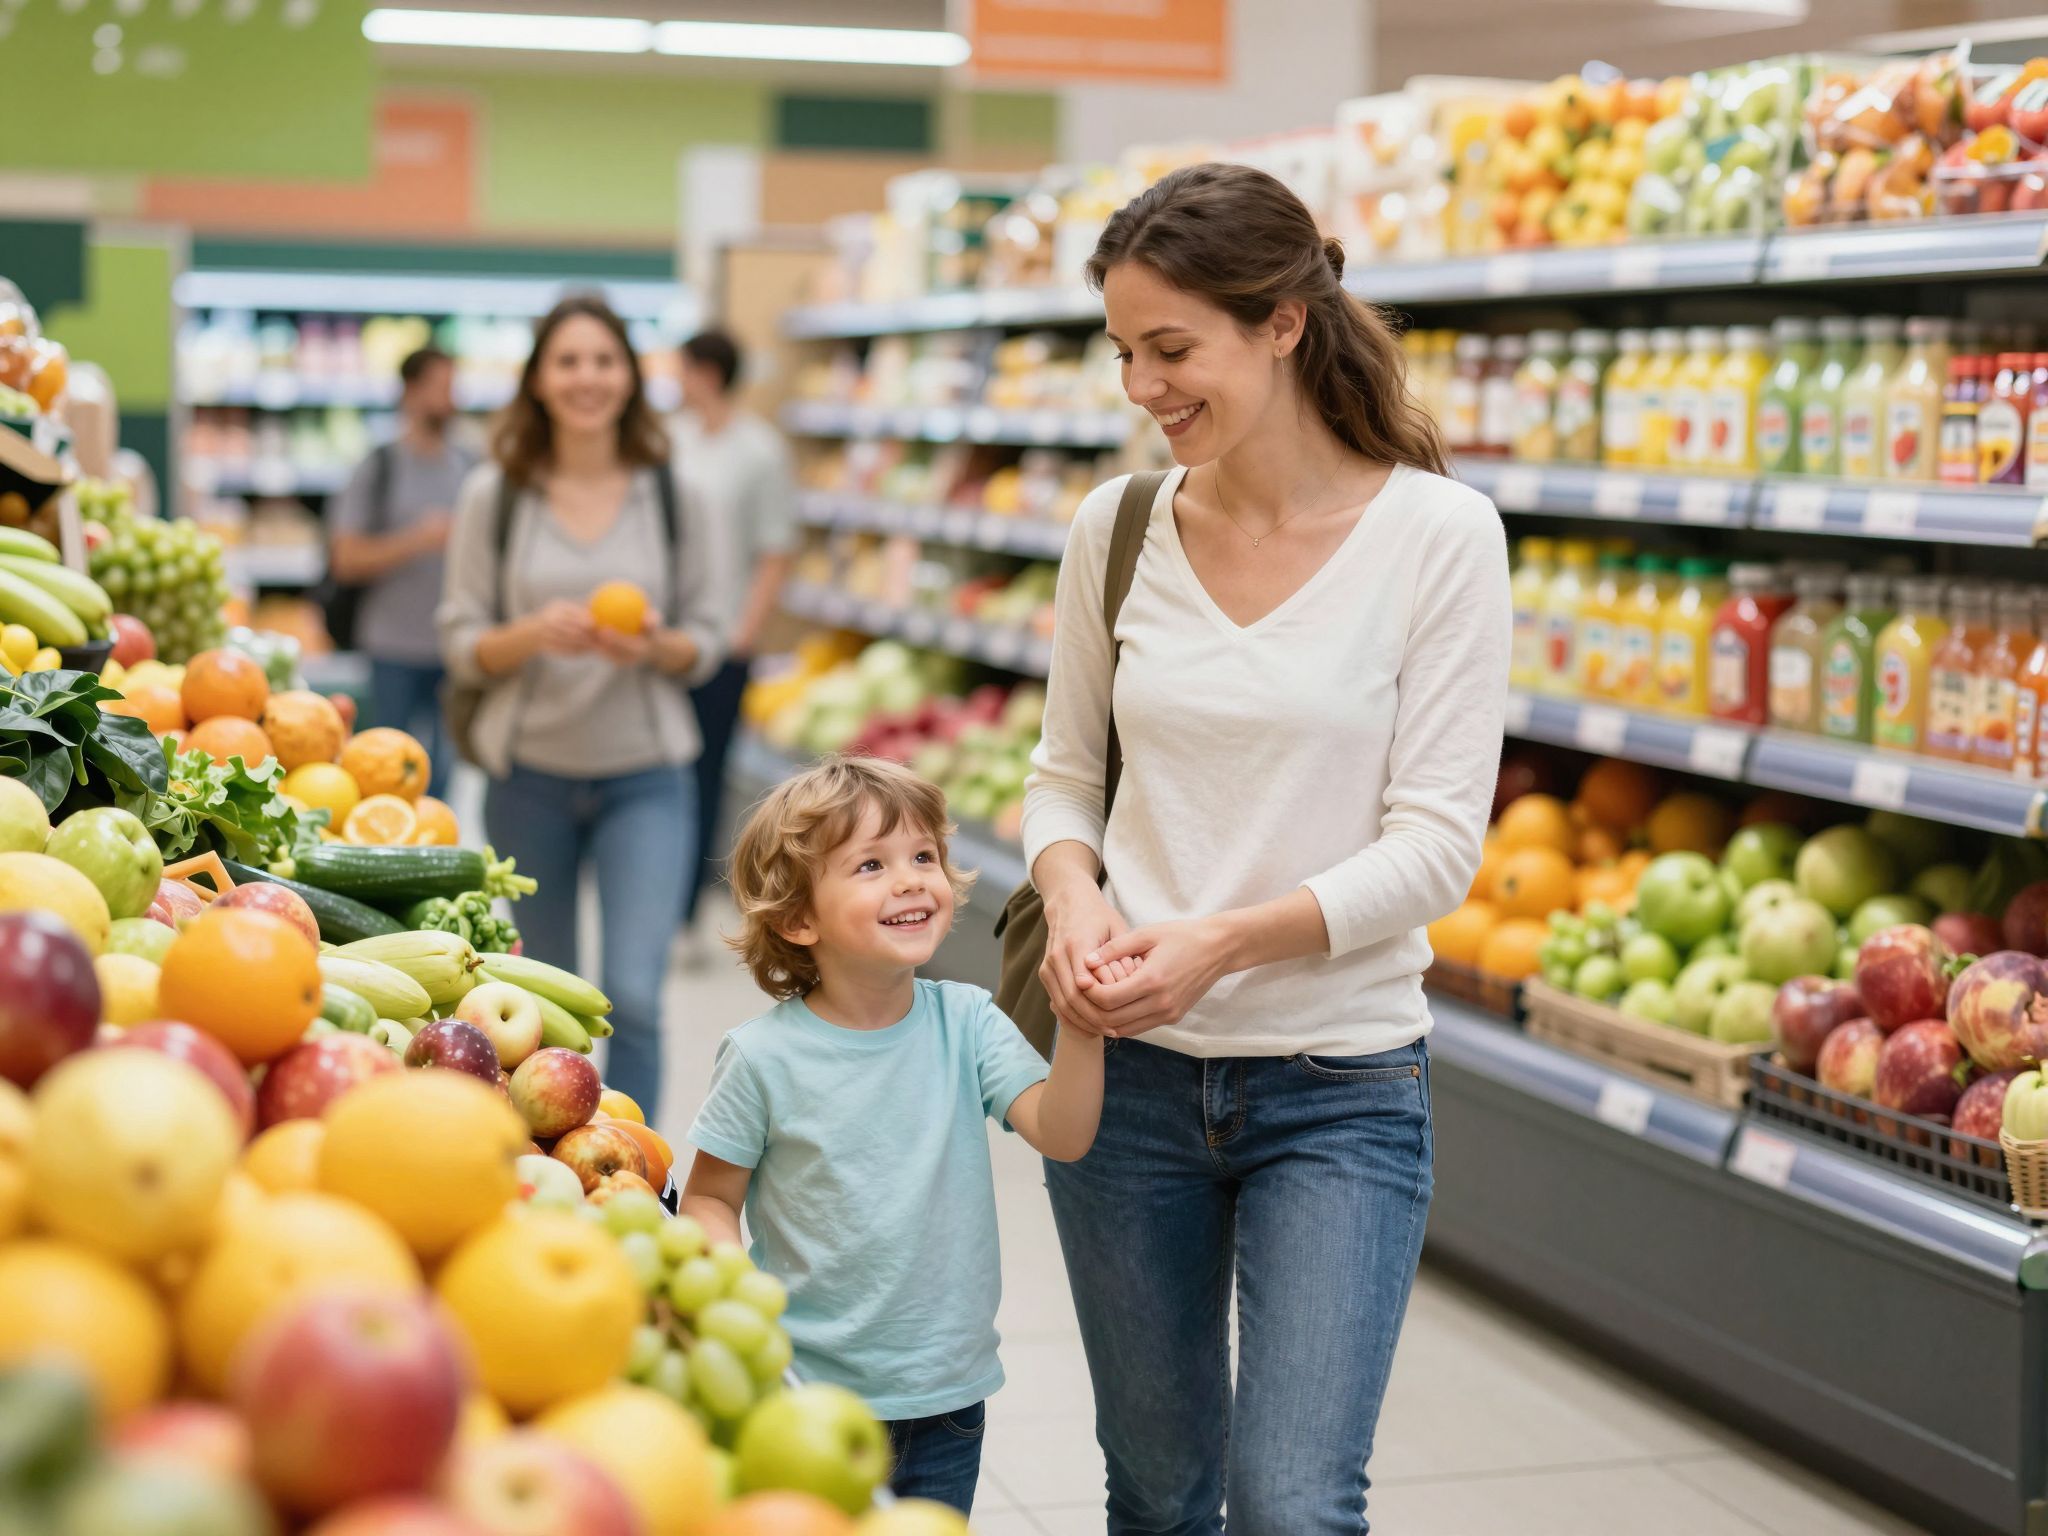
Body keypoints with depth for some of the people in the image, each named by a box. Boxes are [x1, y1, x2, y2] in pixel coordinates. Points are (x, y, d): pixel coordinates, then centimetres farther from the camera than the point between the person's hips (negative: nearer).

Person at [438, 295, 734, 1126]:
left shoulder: (675, 496, 2)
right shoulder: (494, 496, 2)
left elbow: (707, 642, 5)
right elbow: (462, 646, 2)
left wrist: (657, 645, -17)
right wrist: (534, 634, -18)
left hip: (645, 776, -1)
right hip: (530, 771, 1)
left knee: (633, 996, -13)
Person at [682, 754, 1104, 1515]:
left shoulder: (965, 1023, -4)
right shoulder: (766, 1057, -11)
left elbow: (1061, 1132, -14)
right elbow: (710, 1197, -1)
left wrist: (1083, 1026, -28)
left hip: (947, 1397, 3)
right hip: (807, 1399, -3)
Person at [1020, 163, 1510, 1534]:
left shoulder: (1437, 532, -9)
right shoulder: (1117, 529, 2)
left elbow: (1437, 841, -11)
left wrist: (1227, 938, -23)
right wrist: (1073, 894, -10)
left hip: (1339, 1086, -3)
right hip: (1128, 1072, 4)